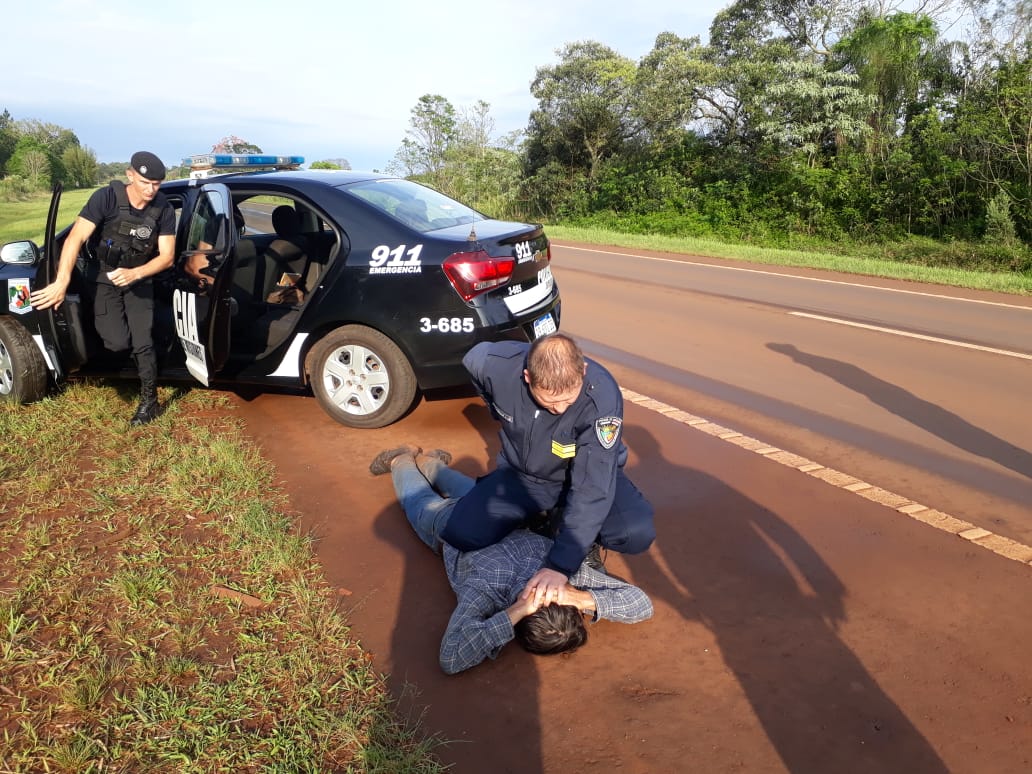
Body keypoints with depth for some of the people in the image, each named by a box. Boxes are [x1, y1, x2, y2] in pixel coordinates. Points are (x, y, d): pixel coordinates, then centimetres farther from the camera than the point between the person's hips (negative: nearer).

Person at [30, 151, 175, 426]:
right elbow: (75, 239, -25)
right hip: (103, 278, -2)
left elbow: (166, 256, -13)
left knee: (143, 343, -7)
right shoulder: (106, 198, -21)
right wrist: (62, 282, -35)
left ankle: (149, 401, 8)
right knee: (118, 342, -13)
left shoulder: (164, 211, -14)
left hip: (139, 279, 2)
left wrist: (134, 274, -30)